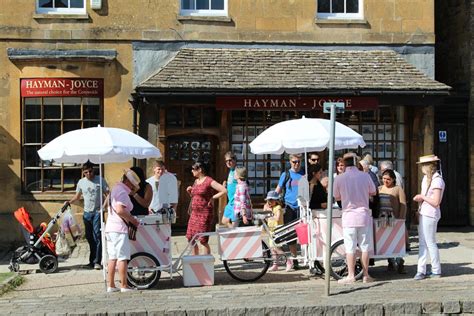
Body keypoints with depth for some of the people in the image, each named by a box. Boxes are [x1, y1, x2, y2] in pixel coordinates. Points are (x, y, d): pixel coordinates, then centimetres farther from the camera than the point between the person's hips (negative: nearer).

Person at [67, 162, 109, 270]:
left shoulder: (100, 180, -3)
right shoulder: (81, 182, 8)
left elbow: (107, 194, -4)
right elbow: (77, 196, 19)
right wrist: (69, 202, 3)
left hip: (98, 212, -4)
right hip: (87, 213, 5)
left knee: (97, 236, -11)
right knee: (89, 237, 9)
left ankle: (97, 261, -11)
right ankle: (92, 261, 17)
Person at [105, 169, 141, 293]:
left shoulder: (115, 189, 20)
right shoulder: (122, 191, -12)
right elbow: (120, 210, -24)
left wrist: (133, 192, 21)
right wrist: (132, 220, -14)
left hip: (110, 228, 10)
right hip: (119, 228, -10)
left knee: (112, 258, 11)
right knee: (123, 258, -5)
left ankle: (111, 285, 13)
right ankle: (124, 286, -2)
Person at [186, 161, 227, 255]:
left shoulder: (209, 181, -10)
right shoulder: (196, 181, 14)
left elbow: (224, 191, -18)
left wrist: (212, 198, -12)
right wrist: (189, 192, 6)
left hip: (205, 213, -8)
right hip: (194, 213, 8)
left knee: (203, 240, -5)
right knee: (191, 239, 7)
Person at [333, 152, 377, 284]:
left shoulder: (339, 178, -7)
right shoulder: (365, 176, -4)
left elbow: (337, 197, 5)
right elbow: (373, 192, 10)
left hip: (348, 216, -1)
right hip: (364, 215, 1)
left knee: (350, 248, 3)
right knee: (365, 246, 9)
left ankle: (351, 276, 5)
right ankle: (365, 275, 14)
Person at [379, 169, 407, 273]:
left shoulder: (398, 189, 3)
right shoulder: (379, 189, 14)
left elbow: (403, 205, -3)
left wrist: (401, 219, -11)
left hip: (395, 219, -3)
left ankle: (400, 263, 4)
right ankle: (391, 262, 13)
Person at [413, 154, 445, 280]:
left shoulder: (437, 180, -17)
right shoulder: (426, 178, 12)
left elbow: (435, 202, -20)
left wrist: (422, 197, -11)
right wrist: (419, 197, 8)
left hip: (430, 215, -9)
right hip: (423, 213, 9)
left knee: (430, 243, 0)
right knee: (422, 243, 7)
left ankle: (436, 271, 13)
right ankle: (421, 271, 9)